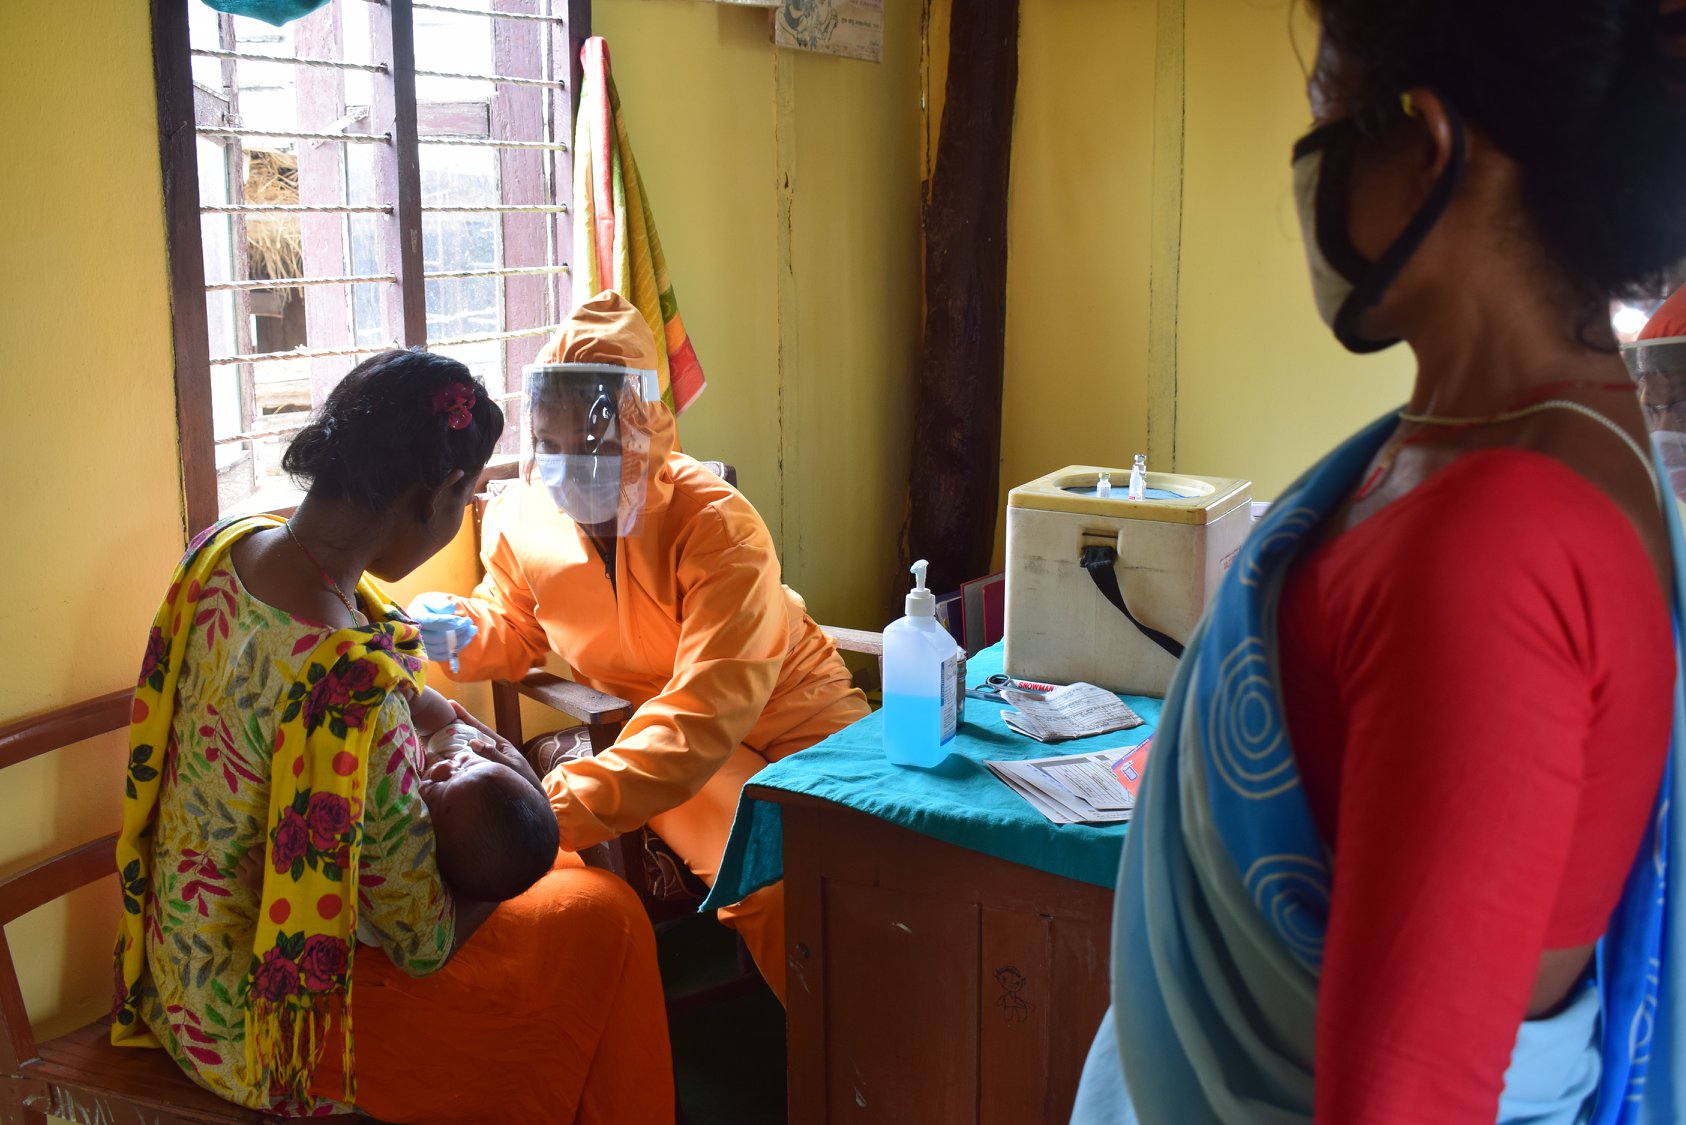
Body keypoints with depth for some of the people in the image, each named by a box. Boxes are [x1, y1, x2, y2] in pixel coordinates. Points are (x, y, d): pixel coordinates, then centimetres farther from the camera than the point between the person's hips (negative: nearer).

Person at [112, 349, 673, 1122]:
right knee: (606, 921, 2)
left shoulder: (225, 545, -10)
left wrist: (469, 730, 4)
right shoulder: (355, 686, -36)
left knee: (568, 876, 22)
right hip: (260, 1027, -8)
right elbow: (425, 945, -23)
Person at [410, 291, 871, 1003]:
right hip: (648, 725, 2)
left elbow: (707, 713, -36)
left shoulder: (720, 528, -27)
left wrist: (558, 808, -45)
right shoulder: (520, 519, -10)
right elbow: (515, 629, 12)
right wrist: (464, 632, -14)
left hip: (785, 711, -1)